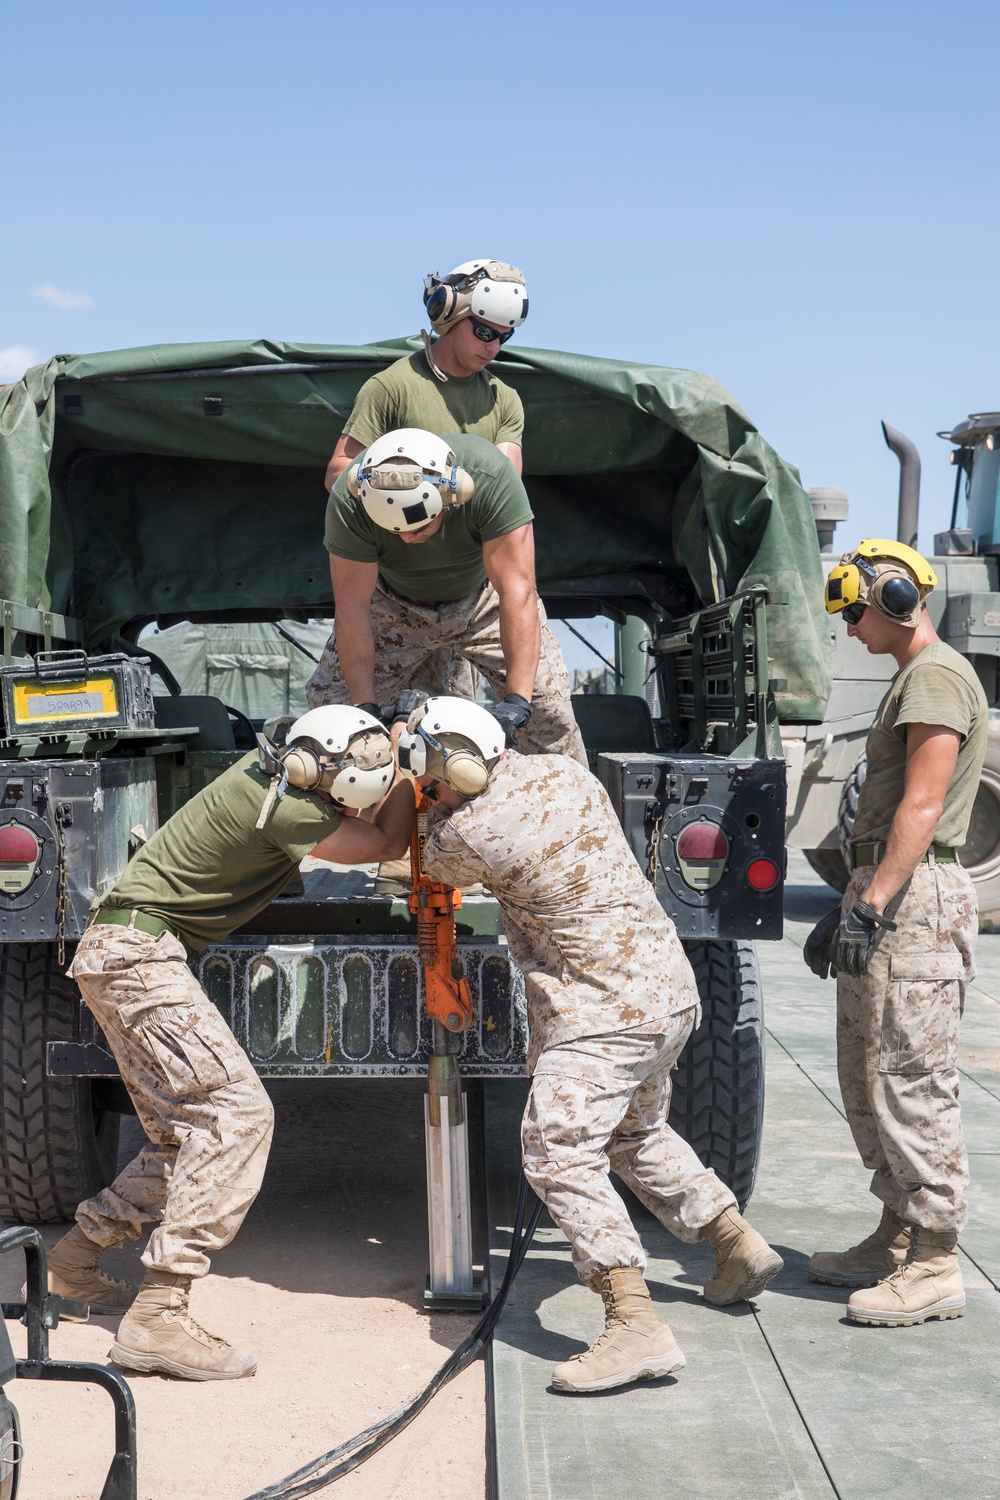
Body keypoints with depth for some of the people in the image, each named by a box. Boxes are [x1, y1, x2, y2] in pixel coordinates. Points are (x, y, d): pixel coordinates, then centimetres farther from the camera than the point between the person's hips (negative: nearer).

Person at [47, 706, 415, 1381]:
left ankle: (76, 1258, 24)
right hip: (138, 952, -10)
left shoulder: (273, 766, 6)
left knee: (190, 1137, 12)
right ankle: (157, 1318, -20)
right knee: (237, 1112, -17)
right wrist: (408, 759, 3)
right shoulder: (285, 807, -22)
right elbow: (388, 844, -8)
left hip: (122, 952, 10)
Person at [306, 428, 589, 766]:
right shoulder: (349, 501, -34)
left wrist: (517, 699, -43)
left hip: (481, 596, -1)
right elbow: (352, 607, -28)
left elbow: (517, 590, -39)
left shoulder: (490, 476, -38)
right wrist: (365, 708, -30)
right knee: (328, 700, -8)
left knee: (545, 704, -12)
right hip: (396, 603, 1)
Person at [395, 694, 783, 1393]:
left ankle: (637, 1326, -22)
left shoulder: (473, 833, -18)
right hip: (670, 985, 9)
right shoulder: (563, 771, 5)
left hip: (608, 1008, -9)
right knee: (638, 1135, 27)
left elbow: (435, 863, 6)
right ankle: (740, 1244, 39)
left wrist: (444, 810, 22)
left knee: (559, 1153, -13)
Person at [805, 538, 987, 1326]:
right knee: (868, 1079, 13)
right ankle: (896, 1241, 21)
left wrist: (874, 903, -26)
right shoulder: (910, 679, 24)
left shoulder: (937, 676, -10)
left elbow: (923, 805, -20)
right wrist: (845, 906, 24)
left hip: (916, 902, -11)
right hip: (885, 897, 11)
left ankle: (935, 1267, -6)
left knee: (911, 1083, -10)